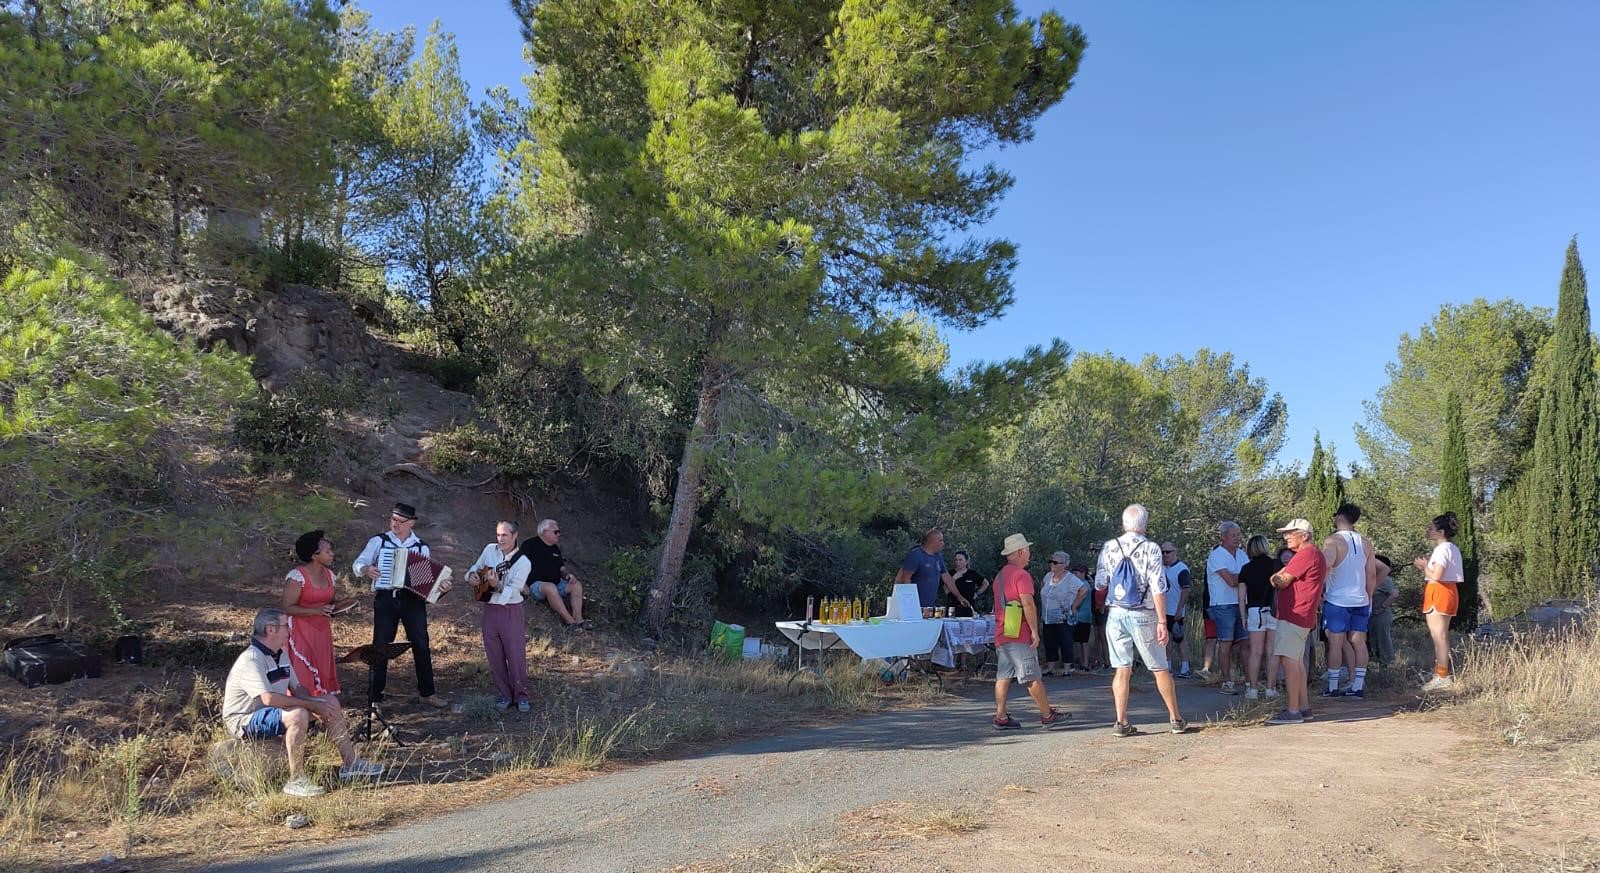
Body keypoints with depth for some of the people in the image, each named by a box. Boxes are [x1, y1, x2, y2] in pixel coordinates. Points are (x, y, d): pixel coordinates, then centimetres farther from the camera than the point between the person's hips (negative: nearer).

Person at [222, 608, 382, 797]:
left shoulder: (281, 655, 9)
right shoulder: (251, 659, -23)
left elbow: (298, 689, 14)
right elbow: (269, 698, -34)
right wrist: (313, 706, -28)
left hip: (274, 711, 10)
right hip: (244, 721, -10)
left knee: (331, 702, 2)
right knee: (298, 715, -35)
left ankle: (351, 764, 7)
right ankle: (296, 781, -25)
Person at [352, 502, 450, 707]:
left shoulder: (421, 547, 8)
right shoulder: (379, 541, 4)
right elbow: (357, 564, 2)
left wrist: (442, 585, -14)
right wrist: (366, 570, -21)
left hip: (413, 600, 1)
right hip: (385, 599, -1)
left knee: (421, 646, 0)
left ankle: (426, 693, 10)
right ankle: (374, 694, 15)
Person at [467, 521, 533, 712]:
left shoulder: (523, 562, -11)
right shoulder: (490, 549, 2)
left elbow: (511, 591, -18)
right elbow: (476, 568, 18)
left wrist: (498, 586, -35)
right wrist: (472, 575, -3)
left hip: (511, 611, -4)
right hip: (490, 609, 4)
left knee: (516, 655, -1)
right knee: (495, 655, 9)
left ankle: (521, 695, 13)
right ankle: (504, 694, 21)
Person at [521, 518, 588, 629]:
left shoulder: (555, 548, 19)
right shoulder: (530, 544, -4)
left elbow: (561, 567, 24)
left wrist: (567, 574, 1)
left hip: (557, 584, 8)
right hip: (537, 584, -8)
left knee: (576, 585, -15)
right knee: (550, 587, -39)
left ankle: (578, 619, -27)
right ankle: (570, 621, -37)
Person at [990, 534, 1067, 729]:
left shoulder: (1000, 575, 17)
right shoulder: (1021, 574, -11)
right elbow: (1027, 604, -19)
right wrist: (1034, 631, -14)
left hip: (1001, 634, 8)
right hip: (1020, 635, -8)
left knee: (1003, 676, 6)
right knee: (1032, 677, 0)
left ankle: (1000, 717, 4)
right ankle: (1047, 715, 9)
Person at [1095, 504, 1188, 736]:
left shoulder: (1109, 547, 0)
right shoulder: (1151, 549, -7)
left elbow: (1099, 584, 3)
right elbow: (1158, 588, -12)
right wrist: (1162, 622, -9)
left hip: (1116, 614, 2)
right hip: (1143, 615, -2)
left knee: (1122, 669, 6)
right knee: (1161, 669, 11)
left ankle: (1121, 722, 3)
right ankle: (1176, 719, 19)